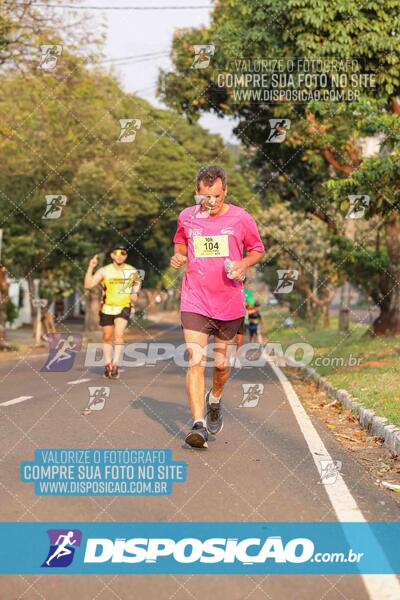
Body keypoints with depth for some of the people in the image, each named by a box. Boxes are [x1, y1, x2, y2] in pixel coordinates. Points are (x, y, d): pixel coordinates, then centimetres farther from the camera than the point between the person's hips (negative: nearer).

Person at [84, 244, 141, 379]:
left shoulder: (132, 271, -5)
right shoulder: (104, 271, -10)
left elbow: (138, 281, 18)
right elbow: (88, 285, -19)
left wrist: (135, 293, 0)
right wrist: (90, 267, -28)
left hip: (124, 308, -1)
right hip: (107, 308, 1)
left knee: (119, 335, -19)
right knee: (107, 337, 11)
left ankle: (115, 365, -14)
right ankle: (107, 363, 28)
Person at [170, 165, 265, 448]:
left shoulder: (241, 218, -3)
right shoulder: (187, 217, 3)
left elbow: (258, 250, 10)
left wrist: (243, 264, -10)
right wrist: (179, 257, -1)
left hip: (230, 304, 0)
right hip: (194, 302, 0)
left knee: (222, 364, 11)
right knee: (195, 361, -13)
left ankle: (215, 399, 43)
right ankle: (199, 425, -12)